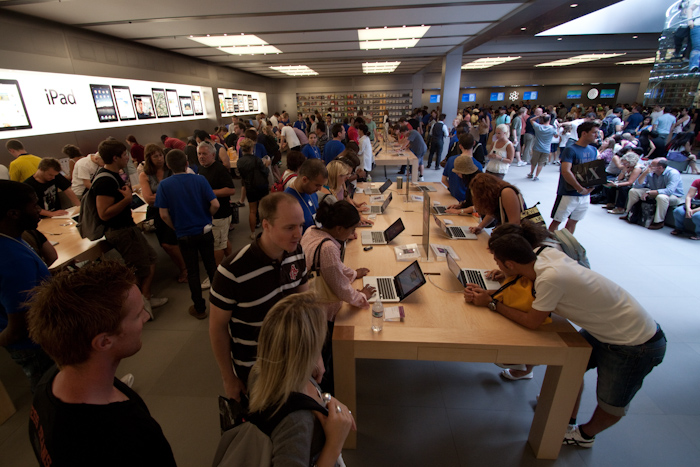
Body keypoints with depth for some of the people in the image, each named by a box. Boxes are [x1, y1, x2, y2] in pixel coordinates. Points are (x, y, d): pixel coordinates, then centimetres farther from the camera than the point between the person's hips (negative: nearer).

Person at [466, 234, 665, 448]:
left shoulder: (551, 278, -37)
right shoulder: (548, 254, -15)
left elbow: (532, 322, -23)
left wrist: (492, 304, -16)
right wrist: (488, 293, -12)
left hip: (637, 344, -8)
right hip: (604, 328, 8)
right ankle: (569, 421, 39)